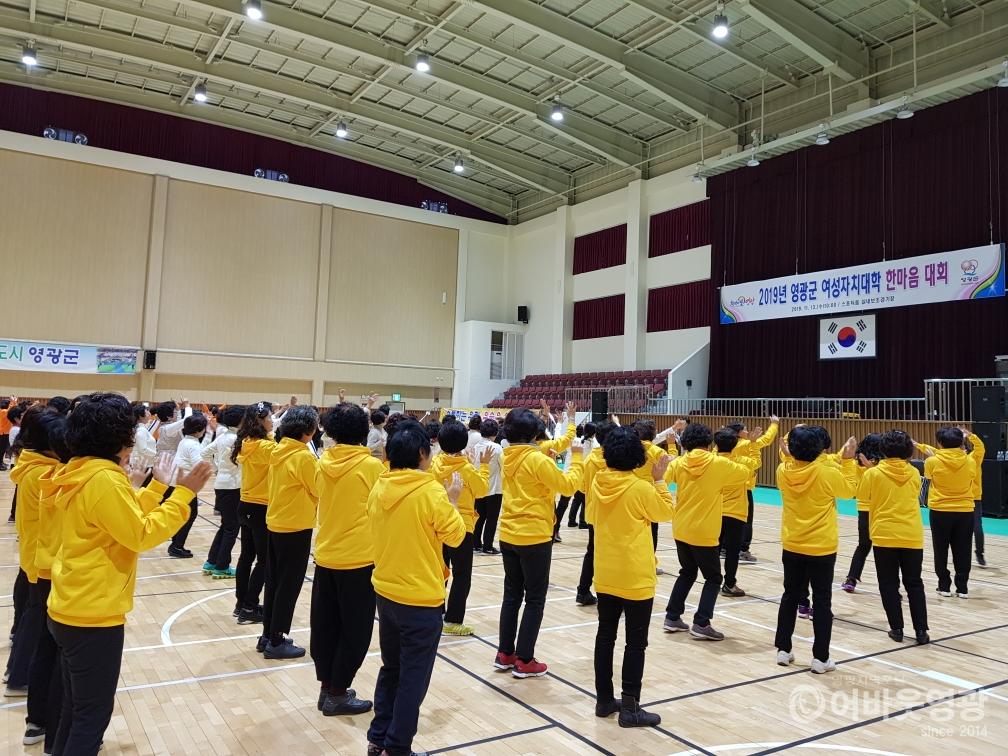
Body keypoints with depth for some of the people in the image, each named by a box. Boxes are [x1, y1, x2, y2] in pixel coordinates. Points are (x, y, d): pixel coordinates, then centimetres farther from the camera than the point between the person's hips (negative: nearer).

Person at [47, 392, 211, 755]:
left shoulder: (81, 472, 7)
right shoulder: (104, 478, -23)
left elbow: (126, 518, 14)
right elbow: (142, 535, -21)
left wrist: (158, 485, 15)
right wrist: (183, 493, -20)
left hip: (71, 609, 10)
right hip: (93, 615, -10)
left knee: (77, 706, 23)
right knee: (94, 711, 5)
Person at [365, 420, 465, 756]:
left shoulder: (379, 488, -1)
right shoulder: (432, 491, -19)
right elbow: (455, 536, -9)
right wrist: (452, 500, 4)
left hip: (385, 594, 6)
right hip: (422, 599, -6)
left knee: (390, 670, 22)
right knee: (413, 679, 8)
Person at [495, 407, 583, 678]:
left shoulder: (508, 457, 4)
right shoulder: (537, 459, -18)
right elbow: (568, 485, -11)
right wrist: (577, 460, 3)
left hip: (509, 535, 7)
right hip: (534, 537, -7)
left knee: (512, 594, 16)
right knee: (535, 599, 4)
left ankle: (505, 654, 23)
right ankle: (524, 661, 9)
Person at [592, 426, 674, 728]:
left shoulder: (598, 483, -4)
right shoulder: (641, 488, -19)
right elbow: (666, 512, -2)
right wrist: (659, 480, 1)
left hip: (605, 574, 6)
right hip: (635, 577, -5)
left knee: (605, 636, 14)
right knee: (635, 642, 5)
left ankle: (604, 700, 24)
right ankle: (630, 708, 10)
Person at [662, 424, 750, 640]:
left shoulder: (679, 463, -3)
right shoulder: (718, 464, -9)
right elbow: (745, 473, 5)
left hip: (681, 530, 4)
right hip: (703, 533, -4)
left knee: (687, 573, 21)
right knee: (713, 578, 10)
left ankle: (672, 617, 21)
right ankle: (701, 624, 0)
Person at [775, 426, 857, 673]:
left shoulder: (783, 471, -10)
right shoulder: (827, 474, -18)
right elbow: (850, 490, 1)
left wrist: (793, 451, 12)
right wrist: (848, 461, 5)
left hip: (792, 547, 3)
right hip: (821, 548, -3)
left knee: (790, 597, 15)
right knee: (822, 602, 7)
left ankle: (783, 650, 21)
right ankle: (820, 658, 11)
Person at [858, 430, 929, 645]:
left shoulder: (873, 474, -9)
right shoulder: (913, 473, 0)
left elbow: (863, 500, 4)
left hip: (884, 536, -2)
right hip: (912, 537, 2)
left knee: (889, 584, 9)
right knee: (914, 584, 12)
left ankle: (897, 629, 10)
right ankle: (921, 631, 10)